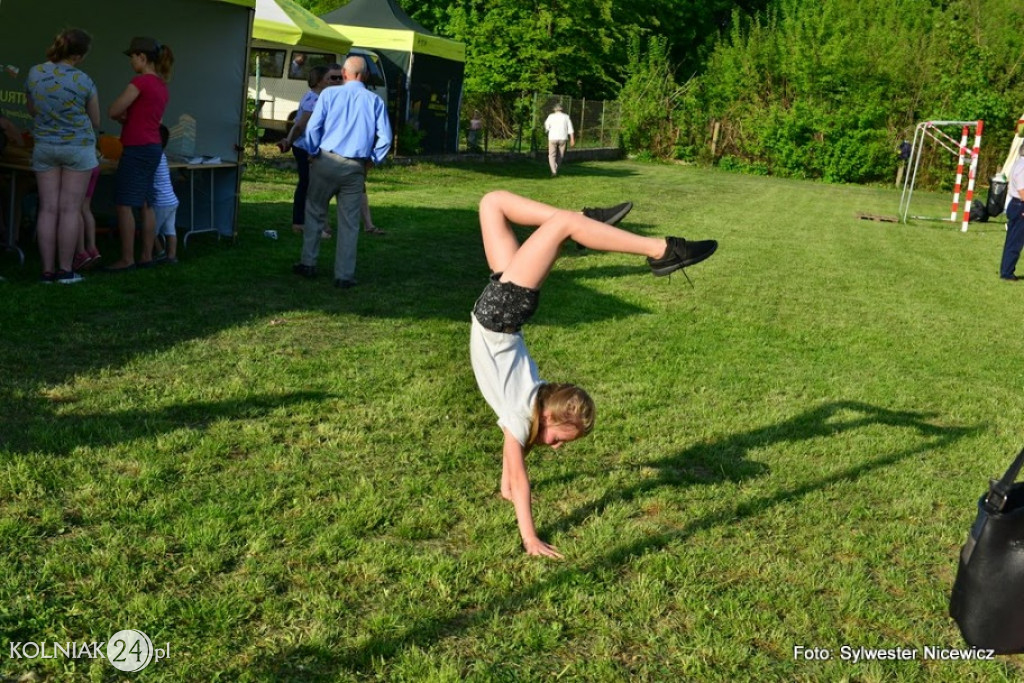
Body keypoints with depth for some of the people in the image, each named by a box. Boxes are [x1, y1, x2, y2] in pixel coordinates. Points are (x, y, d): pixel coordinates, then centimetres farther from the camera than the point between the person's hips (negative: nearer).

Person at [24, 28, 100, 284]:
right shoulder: (83, 81, -11)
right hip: (78, 146, -4)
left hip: (44, 146, 4)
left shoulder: (34, 73, -1)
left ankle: (48, 270, 4)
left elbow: (31, 110, 14)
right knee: (70, 209, -1)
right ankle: (65, 270, 1)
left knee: (48, 209, 4)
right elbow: (95, 121, 1)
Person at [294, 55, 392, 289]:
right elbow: (385, 138, -2)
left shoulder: (330, 94, 0)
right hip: (355, 168, 1)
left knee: (315, 213, 16)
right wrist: (373, 160, 9)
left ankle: (308, 263, 19)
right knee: (349, 223, 5)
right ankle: (344, 275, 7)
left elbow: (312, 127, -5)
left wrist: (314, 152, 8)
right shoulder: (375, 101, 3)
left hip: (326, 162, 0)